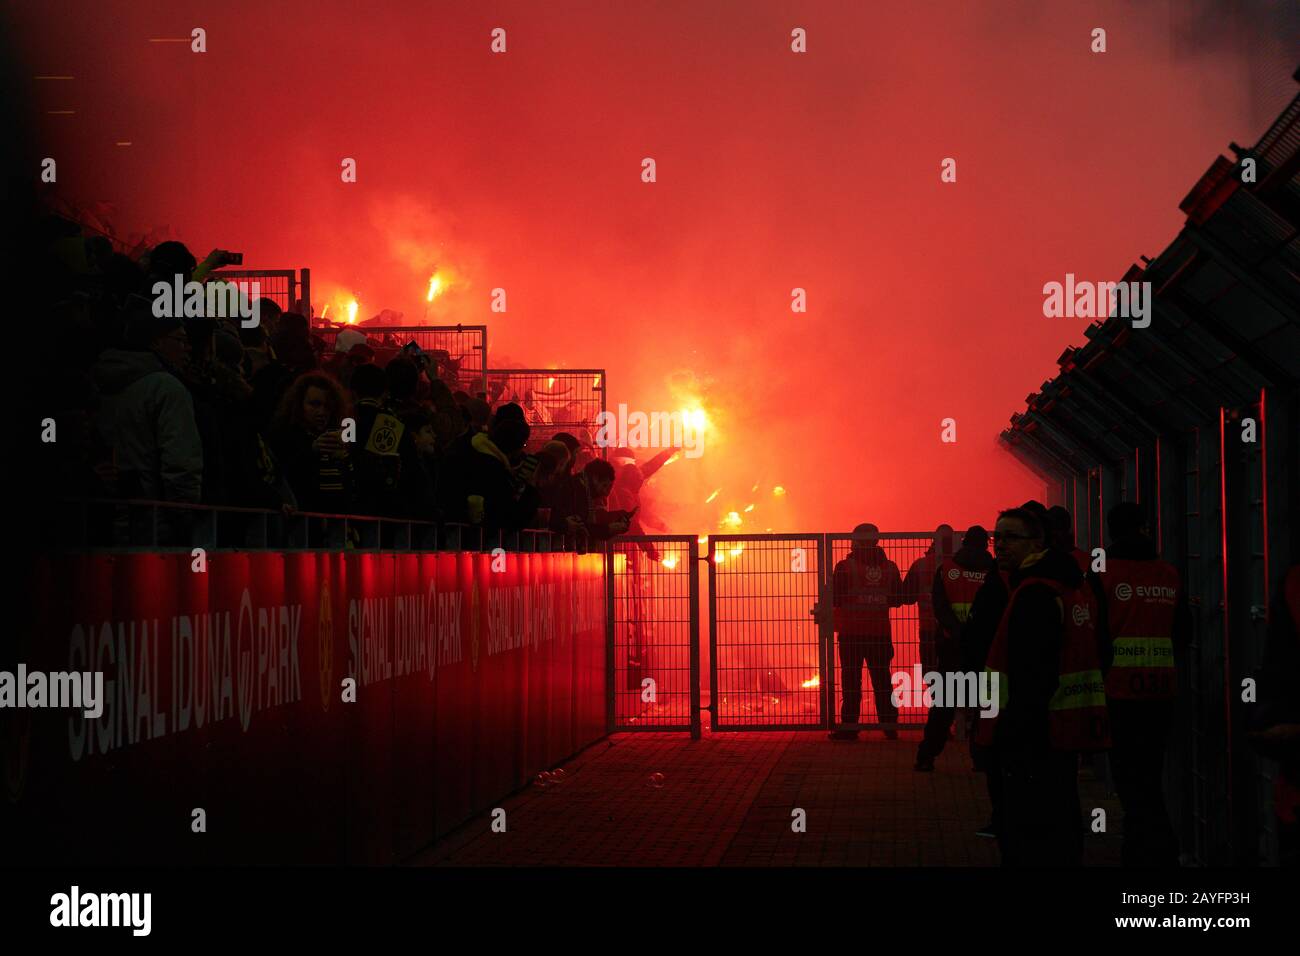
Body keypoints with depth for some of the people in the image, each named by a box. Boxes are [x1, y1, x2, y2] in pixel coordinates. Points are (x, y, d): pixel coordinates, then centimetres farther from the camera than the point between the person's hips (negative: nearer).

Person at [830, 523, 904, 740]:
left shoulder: (845, 567, -10)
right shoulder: (889, 567, 2)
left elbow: (834, 599, -10)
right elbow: (897, 599, 10)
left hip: (851, 632, -3)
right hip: (880, 631, 3)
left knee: (851, 680, 2)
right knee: (882, 678, 11)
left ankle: (849, 726, 1)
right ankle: (890, 725, 13)